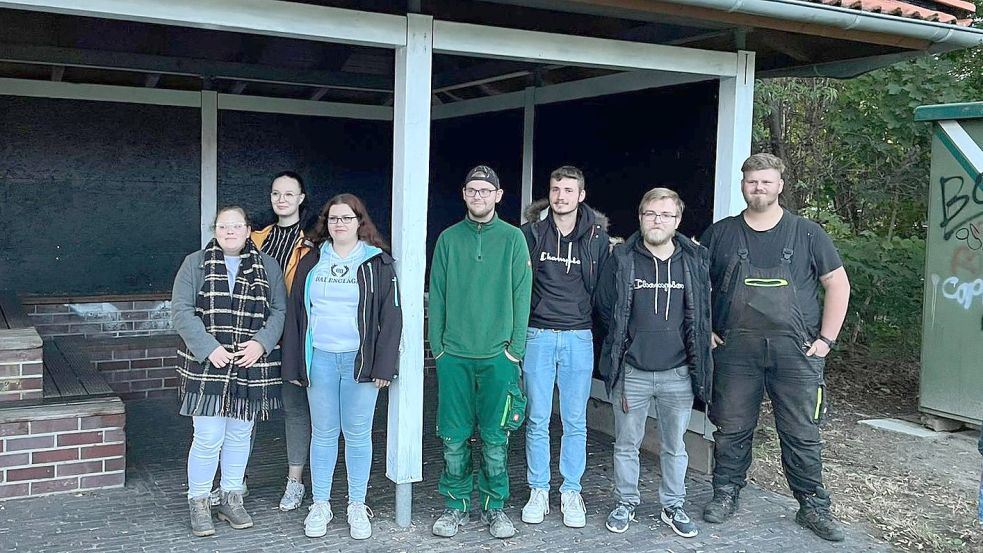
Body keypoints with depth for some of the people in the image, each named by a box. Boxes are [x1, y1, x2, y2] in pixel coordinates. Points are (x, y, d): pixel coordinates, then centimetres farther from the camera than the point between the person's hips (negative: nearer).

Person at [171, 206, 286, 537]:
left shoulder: (267, 266, 7)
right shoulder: (196, 263, 2)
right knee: (208, 437, -3)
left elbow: (279, 311, 4)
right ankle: (199, 503, 15)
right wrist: (209, 348, -15)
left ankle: (232, 498, 27)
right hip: (207, 366, -2)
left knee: (239, 435, 12)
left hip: (251, 366, 2)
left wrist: (261, 342, -12)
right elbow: (181, 311, -5)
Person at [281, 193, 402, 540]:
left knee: (358, 434, 4)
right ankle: (320, 505, 21)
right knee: (323, 433, 9)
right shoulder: (311, 262, 9)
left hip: (360, 360, -2)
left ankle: (357, 506, 17)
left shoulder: (378, 262, 1)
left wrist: (384, 366, -8)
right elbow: (295, 313, 9)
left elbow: (390, 316, -2)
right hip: (319, 358, 2)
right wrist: (293, 364, 4)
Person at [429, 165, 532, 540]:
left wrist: (515, 347, -5)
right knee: (454, 436, 6)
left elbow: (521, 296, 0)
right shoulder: (448, 238, 6)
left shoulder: (513, 238, 2)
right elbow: (437, 295, 7)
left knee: (495, 437, 5)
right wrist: (437, 345, 2)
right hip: (454, 356, 1)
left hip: (497, 355, -1)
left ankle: (495, 506, 19)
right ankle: (455, 505, 20)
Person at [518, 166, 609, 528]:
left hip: (579, 338, 0)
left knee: (575, 421, 6)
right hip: (538, 335, 0)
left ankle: (571, 492, 18)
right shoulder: (531, 233, 1)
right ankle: (538, 491, 17)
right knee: (537, 420, 5)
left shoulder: (597, 236, 1)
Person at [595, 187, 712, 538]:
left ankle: (673, 507, 27)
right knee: (626, 444, 11)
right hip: (631, 372, -1)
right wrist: (624, 342, 5)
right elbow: (605, 307, 4)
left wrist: (694, 353, 6)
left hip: (678, 373, 1)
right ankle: (626, 503, 27)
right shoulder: (622, 259, -4)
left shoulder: (695, 260, 0)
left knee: (674, 447, 12)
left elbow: (703, 311, 9)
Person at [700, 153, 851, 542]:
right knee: (731, 429, 8)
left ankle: (813, 506, 15)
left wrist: (826, 339, 0)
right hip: (735, 349, 1)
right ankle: (726, 494, 24)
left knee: (802, 433, 3)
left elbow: (838, 285, 6)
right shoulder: (720, 234, 7)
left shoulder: (807, 233, 4)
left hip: (796, 350, -1)